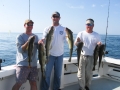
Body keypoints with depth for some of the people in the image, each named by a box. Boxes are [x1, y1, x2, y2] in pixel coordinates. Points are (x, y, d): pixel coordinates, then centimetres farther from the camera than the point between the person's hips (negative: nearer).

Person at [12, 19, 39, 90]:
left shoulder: (36, 36, 11)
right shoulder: (20, 36, -4)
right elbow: (20, 50, -13)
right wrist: (28, 41, -26)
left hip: (33, 64, 5)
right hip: (23, 64, -5)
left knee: (33, 83, 10)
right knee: (19, 84, 0)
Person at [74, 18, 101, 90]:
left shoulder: (96, 35, 2)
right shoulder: (81, 33, 0)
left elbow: (99, 46, 8)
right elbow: (75, 44, -1)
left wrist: (99, 45, -17)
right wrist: (77, 41, -24)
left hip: (91, 57, 1)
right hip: (82, 56, -1)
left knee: (89, 73, 13)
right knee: (81, 73, 3)